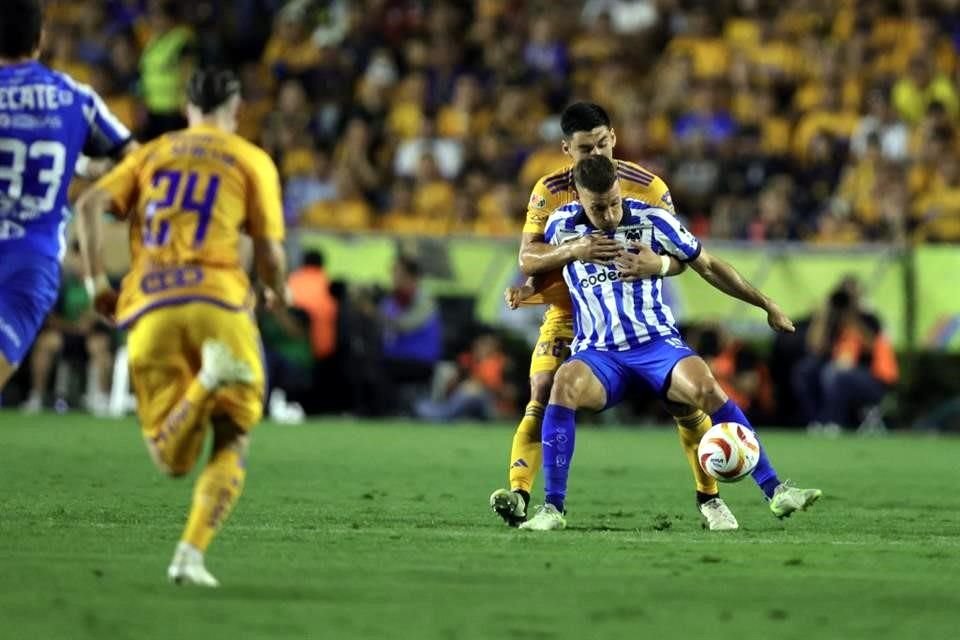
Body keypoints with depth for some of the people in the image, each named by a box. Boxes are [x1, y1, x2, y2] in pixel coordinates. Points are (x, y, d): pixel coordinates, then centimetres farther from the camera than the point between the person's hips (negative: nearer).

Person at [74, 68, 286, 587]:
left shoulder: (151, 154, 22)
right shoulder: (251, 160, 13)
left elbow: (91, 204, 5)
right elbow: (270, 253, 5)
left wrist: (96, 281, 7)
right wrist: (277, 291, 25)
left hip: (149, 311, 2)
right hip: (218, 301, -2)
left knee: (172, 460, 3)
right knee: (232, 442, 8)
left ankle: (207, 381, -27)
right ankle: (191, 553, -14)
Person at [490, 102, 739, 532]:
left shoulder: (647, 187, -10)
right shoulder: (549, 192, -9)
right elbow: (527, 258, -15)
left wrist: (657, 263, -35)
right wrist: (573, 251, -35)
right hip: (570, 314, 0)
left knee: (684, 398, -7)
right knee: (543, 399, -19)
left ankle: (709, 498, 7)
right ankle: (518, 494, -21)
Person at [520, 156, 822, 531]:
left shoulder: (652, 220, -3)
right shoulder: (561, 225, 1)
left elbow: (706, 265, 8)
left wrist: (766, 305, 11)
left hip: (656, 343, 0)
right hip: (597, 352, 0)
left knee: (706, 388, -30)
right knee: (566, 384, -34)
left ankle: (775, 492, -23)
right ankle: (552, 509, -30)